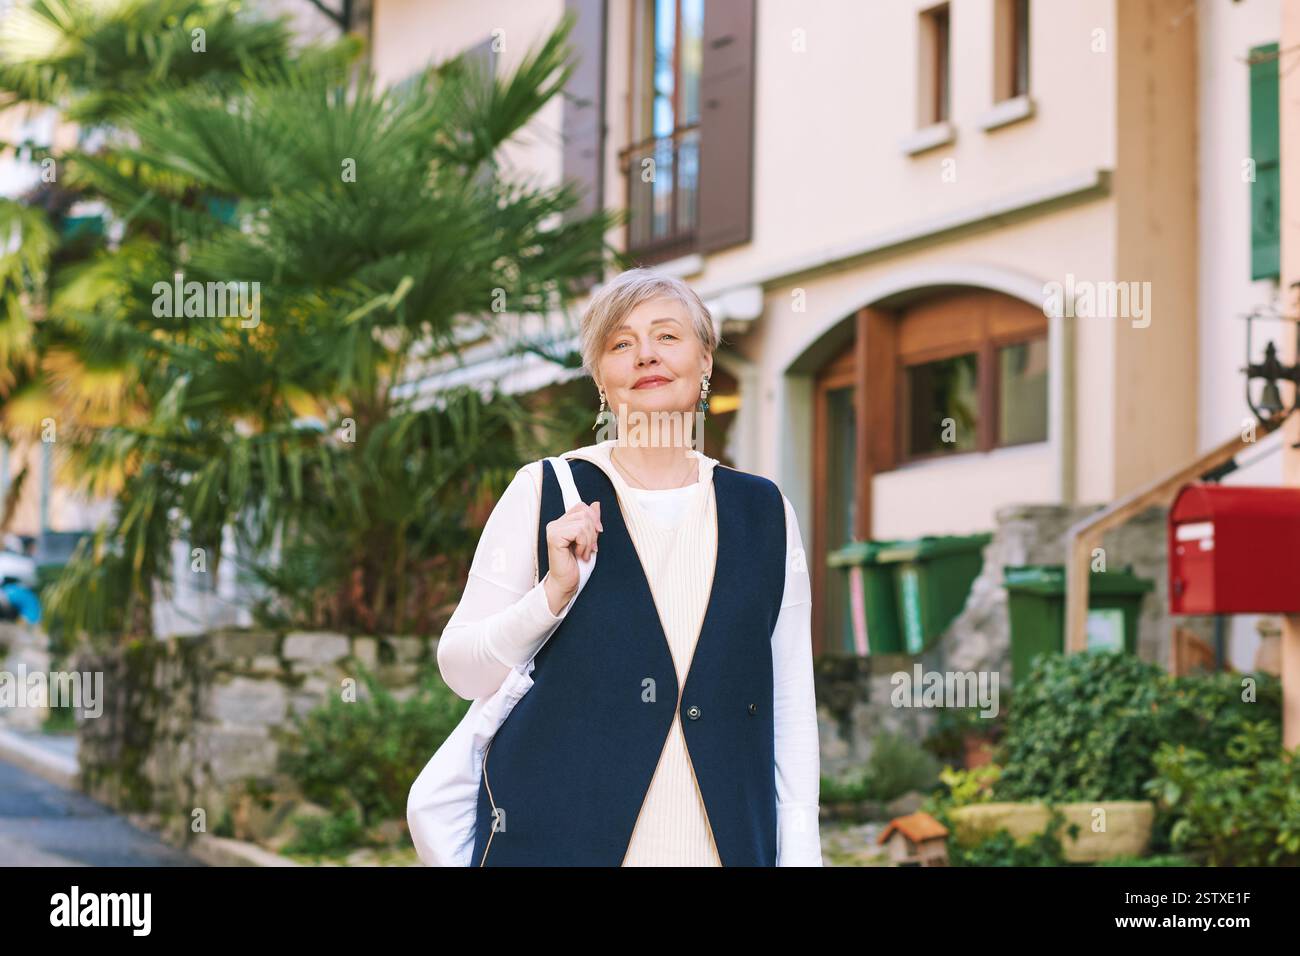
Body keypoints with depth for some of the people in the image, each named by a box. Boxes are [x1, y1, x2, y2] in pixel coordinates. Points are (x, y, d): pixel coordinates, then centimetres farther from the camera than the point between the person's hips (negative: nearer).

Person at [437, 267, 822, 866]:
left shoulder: (763, 512, 8)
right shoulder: (544, 492, 2)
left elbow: (791, 704, 10)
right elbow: (462, 671, 1)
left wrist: (799, 851, 4)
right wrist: (555, 590, -14)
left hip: (722, 840, 2)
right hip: (555, 839, -1)